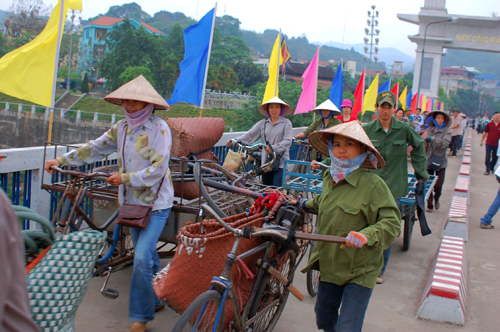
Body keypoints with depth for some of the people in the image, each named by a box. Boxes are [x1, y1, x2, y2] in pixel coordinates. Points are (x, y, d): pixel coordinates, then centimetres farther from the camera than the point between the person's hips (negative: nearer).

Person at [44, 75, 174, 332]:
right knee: (147, 254, 17)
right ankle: (156, 300, 35)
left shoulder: (159, 128, -14)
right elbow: (95, 148, 11)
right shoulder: (122, 128, 5)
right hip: (132, 201, 6)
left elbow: (158, 169, -19)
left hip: (156, 202, -6)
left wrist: (125, 178, -19)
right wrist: (62, 160, 7)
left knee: (142, 257, -13)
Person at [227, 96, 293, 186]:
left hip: (281, 161, -4)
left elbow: (287, 141, -7)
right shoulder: (263, 123, 11)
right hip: (266, 161, 4)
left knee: (276, 188, -14)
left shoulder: (286, 123, 2)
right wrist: (235, 141, -5)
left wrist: (274, 148, -22)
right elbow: (250, 134, 7)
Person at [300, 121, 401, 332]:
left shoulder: (373, 184, -17)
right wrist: (306, 204, 32)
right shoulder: (329, 177, 4)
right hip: (329, 265, 7)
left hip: (358, 272, -7)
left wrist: (366, 235, -33)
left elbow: (392, 222, -19)